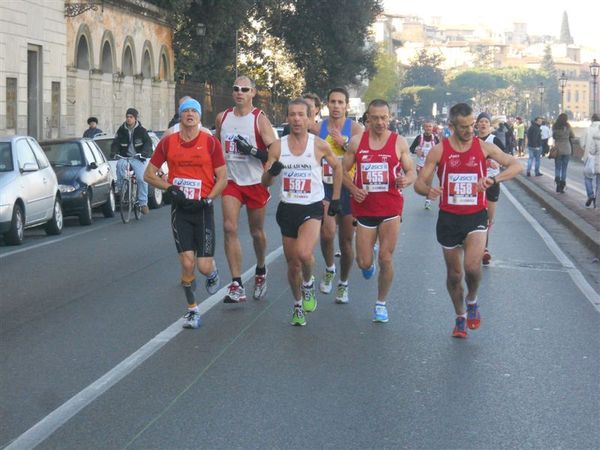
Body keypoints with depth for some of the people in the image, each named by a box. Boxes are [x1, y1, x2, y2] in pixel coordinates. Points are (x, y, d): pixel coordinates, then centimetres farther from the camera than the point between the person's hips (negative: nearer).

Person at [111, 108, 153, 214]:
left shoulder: (141, 130, 1)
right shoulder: (121, 130, 7)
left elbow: (148, 143, -9)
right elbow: (115, 143, 5)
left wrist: (144, 152, -28)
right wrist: (114, 152, -16)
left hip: (137, 159, -1)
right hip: (124, 157, 1)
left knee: (142, 179, -17)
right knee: (120, 164, -35)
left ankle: (143, 203, -7)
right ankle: (120, 187, -21)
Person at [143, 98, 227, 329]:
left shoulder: (210, 142, -2)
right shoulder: (168, 142, 4)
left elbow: (222, 178, 0)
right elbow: (149, 174, 8)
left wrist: (207, 199, -13)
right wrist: (171, 188, -6)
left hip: (203, 209, -1)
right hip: (180, 208, 1)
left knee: (204, 266, -5)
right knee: (187, 263, -5)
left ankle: (212, 272, 33)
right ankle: (192, 309, 12)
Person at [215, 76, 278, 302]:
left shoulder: (260, 119, -9)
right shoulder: (222, 118, 5)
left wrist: (252, 151, -26)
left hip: (255, 183, -3)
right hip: (231, 181, 3)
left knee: (256, 232, 11)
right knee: (229, 228, -13)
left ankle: (261, 271, 39)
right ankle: (237, 285, -13)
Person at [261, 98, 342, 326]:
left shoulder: (319, 145, -5)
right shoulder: (278, 147, 0)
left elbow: (337, 166, 12)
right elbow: (265, 182, 1)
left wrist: (335, 198, 10)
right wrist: (271, 172, -22)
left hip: (312, 207, -3)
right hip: (287, 208, 3)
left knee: (304, 253, -26)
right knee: (292, 263, 9)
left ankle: (308, 283, 6)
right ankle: (298, 305, 30)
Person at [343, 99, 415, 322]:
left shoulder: (399, 142, -1)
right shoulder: (357, 141, 1)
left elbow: (411, 172, 4)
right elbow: (344, 170, 8)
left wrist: (406, 180, -20)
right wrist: (353, 189, -10)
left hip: (390, 208, -1)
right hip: (365, 207, 1)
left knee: (386, 259, -3)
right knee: (364, 262, 3)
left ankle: (381, 303, 15)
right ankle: (369, 264, 42)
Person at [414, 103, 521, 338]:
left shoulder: (484, 147, -2)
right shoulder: (439, 151, -4)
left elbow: (516, 165, -4)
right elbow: (419, 183, -3)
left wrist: (494, 179, -23)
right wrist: (429, 191, -28)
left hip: (476, 216, -1)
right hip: (449, 218, 1)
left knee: (472, 266, -21)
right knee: (454, 273, 10)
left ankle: (472, 301, 10)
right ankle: (460, 317, 32)